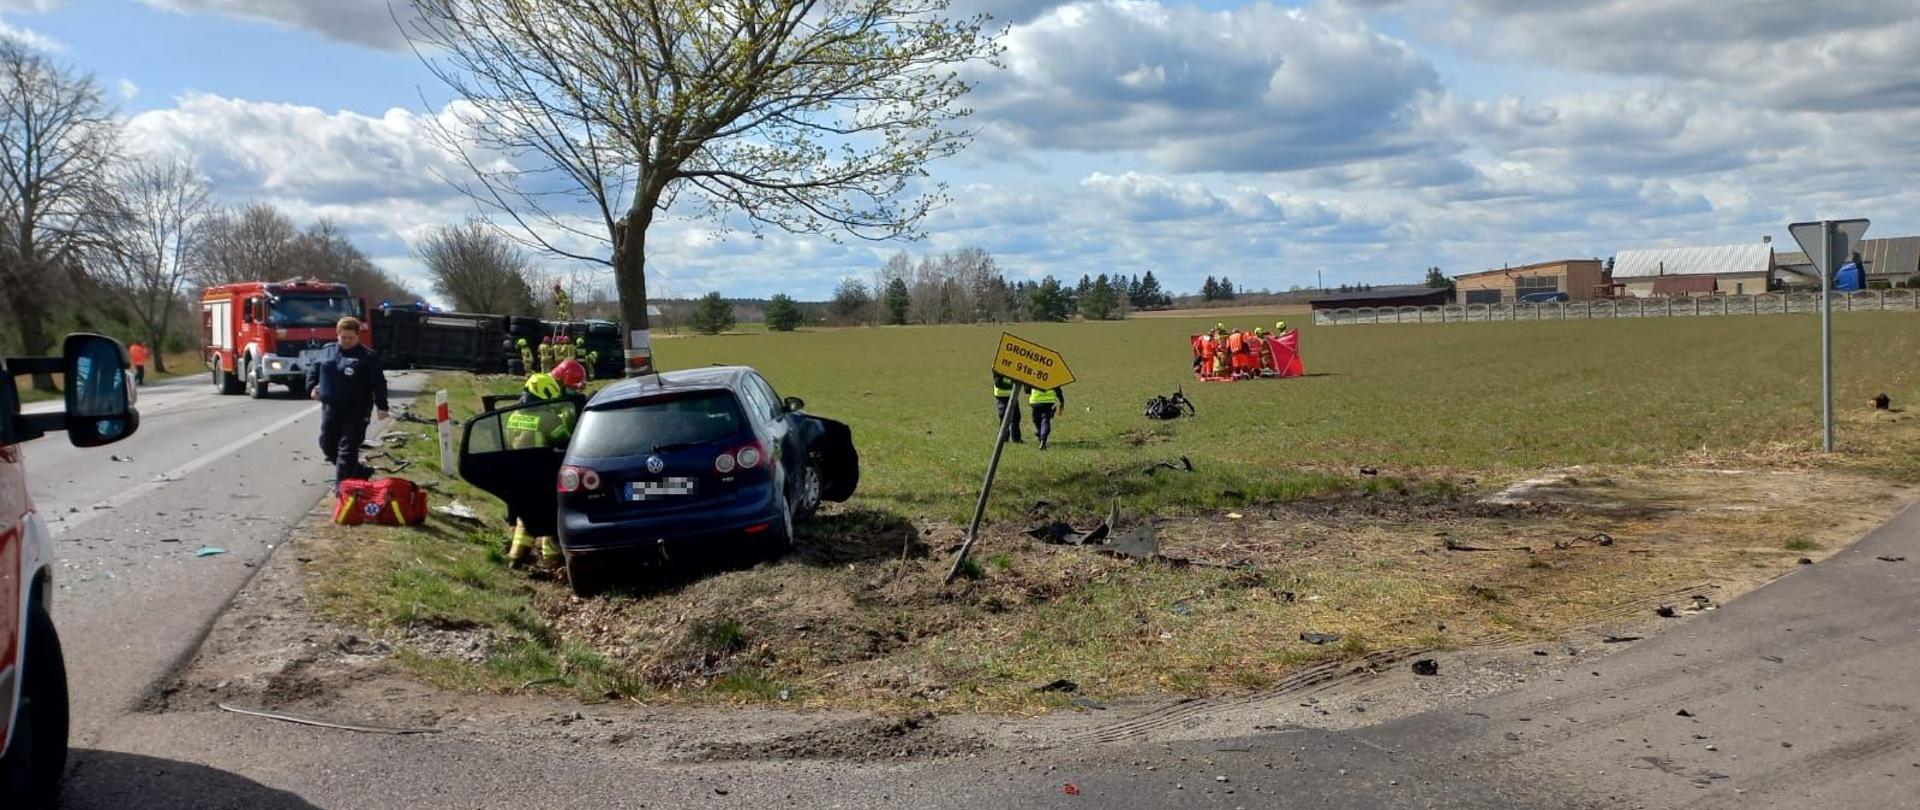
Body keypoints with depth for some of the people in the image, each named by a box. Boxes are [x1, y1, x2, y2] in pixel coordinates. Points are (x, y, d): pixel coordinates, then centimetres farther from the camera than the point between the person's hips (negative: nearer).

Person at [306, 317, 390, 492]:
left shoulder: (367, 356, -6)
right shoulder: (327, 351, 10)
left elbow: (379, 383, -8)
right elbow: (313, 368, 22)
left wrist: (382, 406, -13)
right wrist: (312, 386, 6)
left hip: (356, 410, -6)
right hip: (330, 407, 6)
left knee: (347, 448, -7)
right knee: (327, 444, 12)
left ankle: (341, 483, -2)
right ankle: (357, 472, 27)